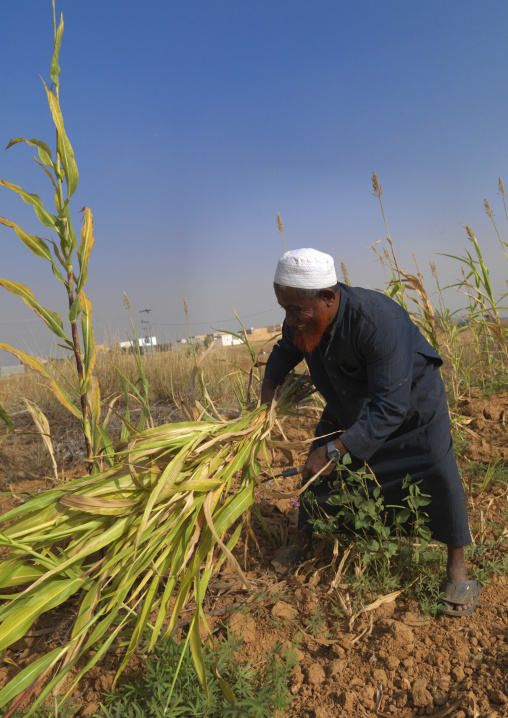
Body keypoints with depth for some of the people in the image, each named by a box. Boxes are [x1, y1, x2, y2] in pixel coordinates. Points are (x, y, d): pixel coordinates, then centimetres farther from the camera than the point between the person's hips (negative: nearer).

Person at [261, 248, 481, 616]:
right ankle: (304, 543, 24)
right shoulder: (301, 320, -21)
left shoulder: (377, 320, -42)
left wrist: (336, 449, -46)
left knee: (437, 470, -18)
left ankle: (457, 565, 5)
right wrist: (269, 386, -10)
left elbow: (390, 406, -42)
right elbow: (285, 350, 6)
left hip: (411, 395, -5)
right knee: (318, 462, 3)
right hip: (350, 400, 6)